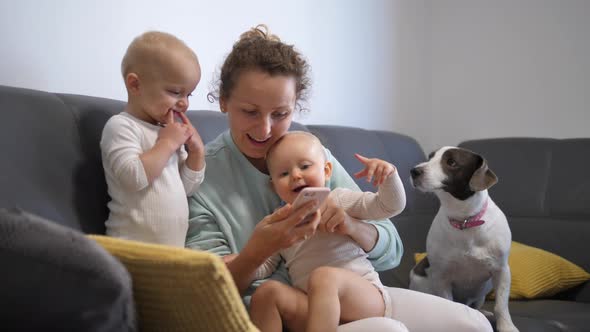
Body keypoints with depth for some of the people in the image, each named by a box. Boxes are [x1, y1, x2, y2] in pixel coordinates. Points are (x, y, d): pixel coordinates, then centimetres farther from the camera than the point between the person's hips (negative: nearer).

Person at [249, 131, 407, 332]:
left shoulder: (340, 200, 7)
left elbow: (391, 207, 1)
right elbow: (265, 266, 18)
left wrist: (388, 175, -18)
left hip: (367, 300, -3)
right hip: (317, 308, 3)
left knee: (324, 277, -34)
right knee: (267, 293, -20)